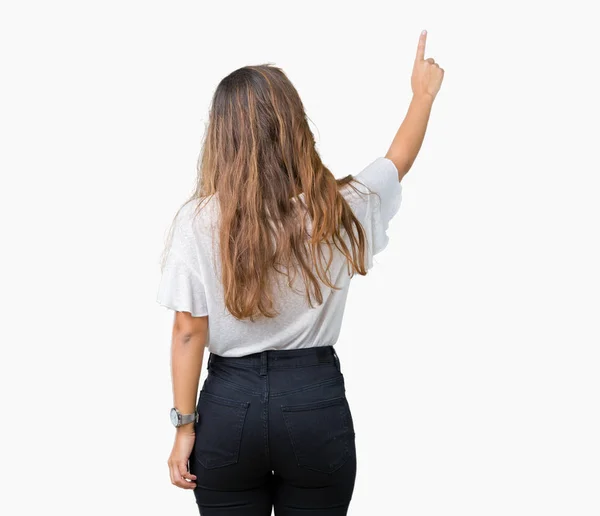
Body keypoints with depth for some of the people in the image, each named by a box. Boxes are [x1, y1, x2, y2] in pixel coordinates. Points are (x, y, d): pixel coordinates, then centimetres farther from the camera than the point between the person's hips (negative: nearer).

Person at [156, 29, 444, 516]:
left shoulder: (199, 220, -11)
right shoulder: (338, 210, -6)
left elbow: (189, 333, -9)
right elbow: (399, 159, 13)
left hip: (231, 405, -1)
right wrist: (423, 92, 30)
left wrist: (185, 426, 1)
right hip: (316, 406, 1)